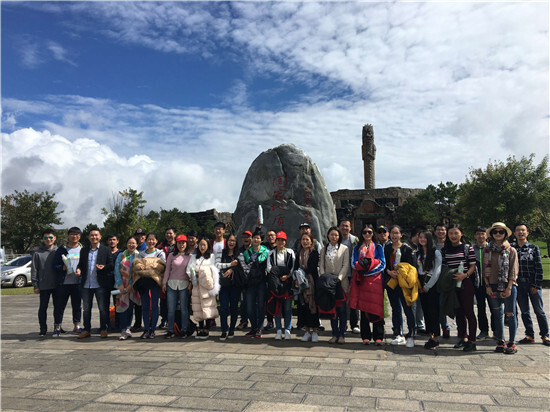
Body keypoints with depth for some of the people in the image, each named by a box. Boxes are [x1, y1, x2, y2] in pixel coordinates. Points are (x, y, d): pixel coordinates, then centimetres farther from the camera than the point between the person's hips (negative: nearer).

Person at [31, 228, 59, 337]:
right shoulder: (38, 253, 0)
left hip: (57, 285, 2)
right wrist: (35, 285, -5)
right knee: (43, 307, 5)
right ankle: (43, 328, 15)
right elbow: (34, 270, 0)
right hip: (44, 286, -1)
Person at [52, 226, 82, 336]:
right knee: (59, 305, 3)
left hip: (77, 282, 1)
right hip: (63, 283, -1)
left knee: (77, 305, 9)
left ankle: (77, 326, 21)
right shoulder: (61, 249, 5)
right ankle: (57, 327, 15)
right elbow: (55, 265, 3)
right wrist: (64, 268, -14)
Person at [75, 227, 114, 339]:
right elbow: (80, 264, 17)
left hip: (100, 284, -3)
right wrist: (78, 270, -4)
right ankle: (86, 330, 21)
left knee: (103, 308, 1)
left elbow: (112, 265, 1)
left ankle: (103, 329, 12)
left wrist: (104, 267, -19)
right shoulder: (84, 250, 14)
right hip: (86, 284, 4)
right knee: (86, 308, 10)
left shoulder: (106, 250, 3)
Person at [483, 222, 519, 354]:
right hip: (493, 286, 3)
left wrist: (509, 287, -10)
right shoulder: (487, 250, 7)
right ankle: (500, 342, 17)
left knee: (510, 314, 0)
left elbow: (513, 270, -3)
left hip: (508, 286, -2)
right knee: (497, 314, 9)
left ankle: (512, 343, 9)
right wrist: (487, 286, -1)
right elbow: (485, 269, 7)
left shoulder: (511, 250, 1)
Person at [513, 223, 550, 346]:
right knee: (524, 312, 8)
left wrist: (536, 285, -8)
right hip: (519, 284, 2)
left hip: (533, 284, -2)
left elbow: (539, 268, -2)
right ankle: (530, 335, 18)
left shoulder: (534, 248, 1)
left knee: (539, 311, 4)